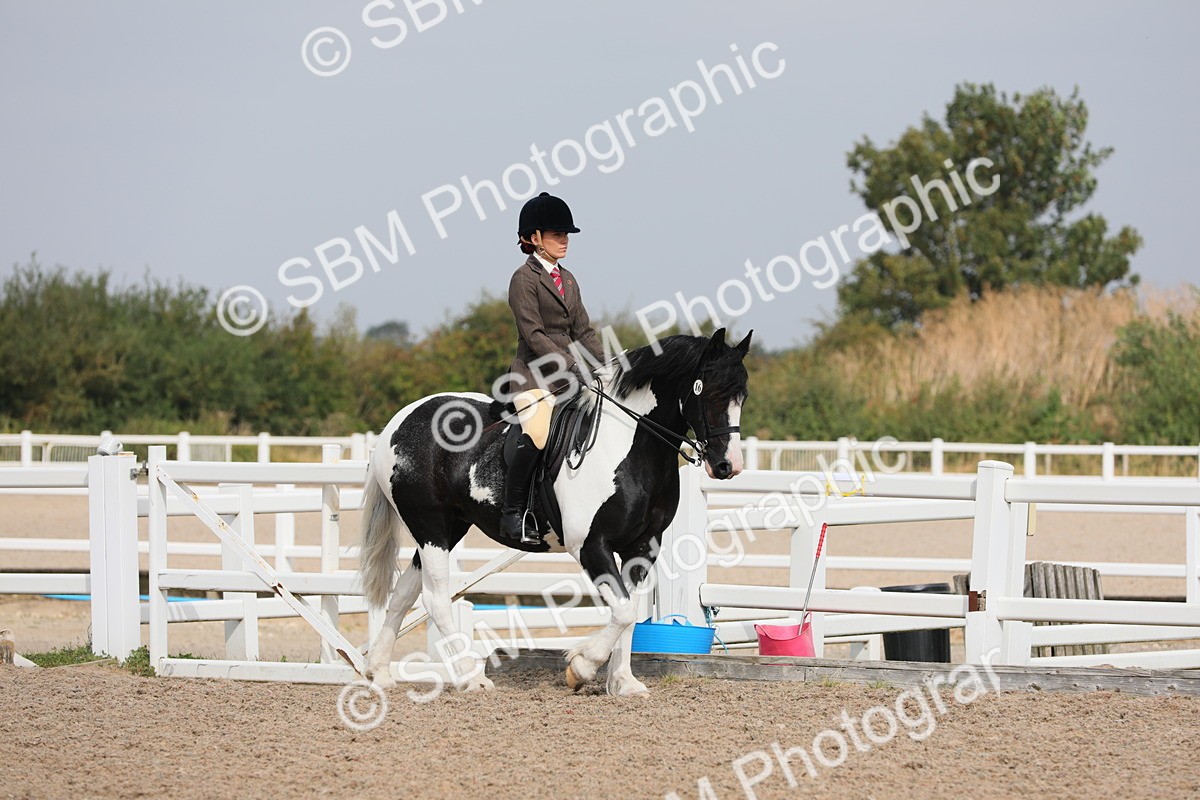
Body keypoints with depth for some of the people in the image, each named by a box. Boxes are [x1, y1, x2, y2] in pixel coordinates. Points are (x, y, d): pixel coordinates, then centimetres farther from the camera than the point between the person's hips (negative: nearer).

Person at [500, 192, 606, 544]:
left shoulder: (568, 280, 19)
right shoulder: (525, 278, -5)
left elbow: (583, 331, 17)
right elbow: (533, 334, -13)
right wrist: (571, 366, -20)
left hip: (568, 378, 8)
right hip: (534, 375, -8)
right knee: (536, 435, -29)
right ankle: (512, 513, -20)